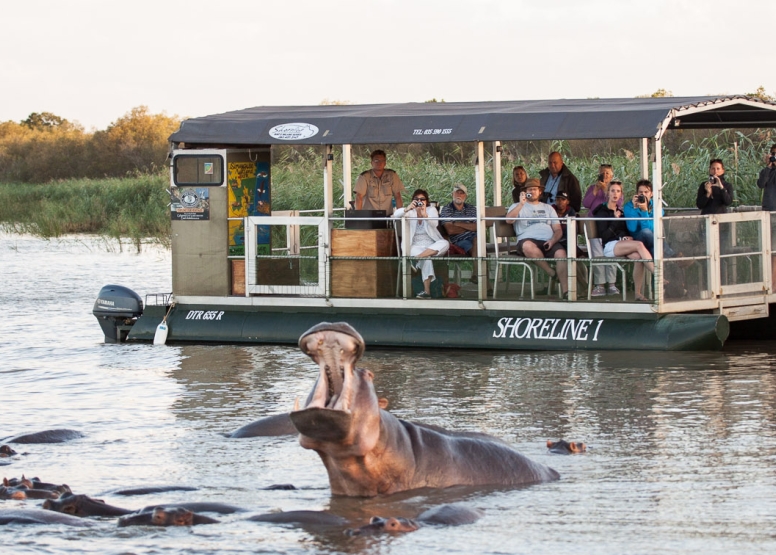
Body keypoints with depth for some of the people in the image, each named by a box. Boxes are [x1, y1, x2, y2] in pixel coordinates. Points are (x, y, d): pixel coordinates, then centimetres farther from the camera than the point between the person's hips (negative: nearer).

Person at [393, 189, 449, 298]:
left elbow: (434, 224, -16)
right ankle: (426, 291, -37)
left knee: (445, 244, -31)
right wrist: (407, 209, -34)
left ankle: (417, 257, -39)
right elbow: (396, 214, -13)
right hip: (416, 247, -1)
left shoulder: (431, 210, 5)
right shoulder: (410, 212, 7)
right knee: (426, 259, -34)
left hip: (432, 246, 1)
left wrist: (425, 215, -38)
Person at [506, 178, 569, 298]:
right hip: (528, 240, -2)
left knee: (561, 253, -31)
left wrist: (553, 240, -5)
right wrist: (521, 204, -9)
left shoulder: (548, 208, 27)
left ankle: (565, 291, -34)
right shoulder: (517, 206, 20)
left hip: (548, 242, 2)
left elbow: (558, 230, 17)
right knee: (528, 246, -40)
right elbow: (508, 220, -2)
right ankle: (553, 274, -27)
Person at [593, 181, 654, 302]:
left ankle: (638, 293, -33)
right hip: (610, 246, -5)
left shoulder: (620, 211, 25)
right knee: (639, 245, -32)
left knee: (638, 256, -31)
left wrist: (627, 237, 4)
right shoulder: (602, 212, 5)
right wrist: (615, 220, -9)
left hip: (624, 245, 5)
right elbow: (604, 236, -5)